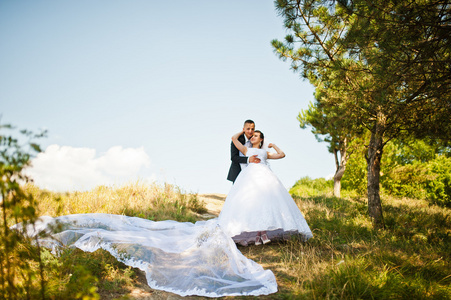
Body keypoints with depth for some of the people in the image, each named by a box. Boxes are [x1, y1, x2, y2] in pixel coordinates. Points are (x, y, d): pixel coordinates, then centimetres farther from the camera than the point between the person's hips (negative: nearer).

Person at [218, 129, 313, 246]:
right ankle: (257, 235, -30)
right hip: (251, 173, -1)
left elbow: (282, 154, 30)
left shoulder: (265, 153, 36)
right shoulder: (246, 150, 34)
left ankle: (263, 233, -33)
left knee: (267, 199, -24)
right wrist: (243, 131, 40)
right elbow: (234, 138, 26)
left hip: (265, 174, 1)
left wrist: (273, 145, 41)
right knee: (251, 201, -25)